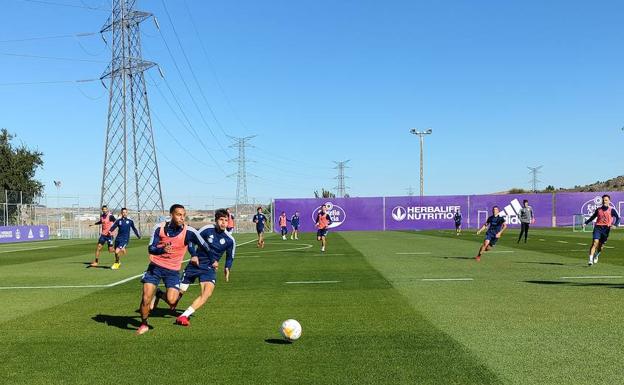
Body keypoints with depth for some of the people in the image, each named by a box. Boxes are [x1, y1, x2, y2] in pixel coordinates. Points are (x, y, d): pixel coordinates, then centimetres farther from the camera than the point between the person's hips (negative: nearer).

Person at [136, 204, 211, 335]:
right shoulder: (160, 228, -7)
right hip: (155, 266, 1)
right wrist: (162, 250, -30)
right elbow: (150, 248, -10)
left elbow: (205, 246, -1)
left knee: (171, 301, -17)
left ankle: (160, 295, 20)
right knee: (146, 298, -7)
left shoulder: (189, 232, -12)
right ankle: (144, 325, 20)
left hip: (173, 270, 0)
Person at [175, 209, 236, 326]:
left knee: (207, 293, -23)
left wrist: (227, 268, 2)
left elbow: (230, 257, 13)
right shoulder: (207, 229, -11)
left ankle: (184, 316, -21)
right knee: (180, 291, 5)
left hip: (209, 268, 1)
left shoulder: (230, 240, -4)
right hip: (195, 264, -1)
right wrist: (194, 255, -12)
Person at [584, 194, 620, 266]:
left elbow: (618, 218, -1)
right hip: (598, 227, 1)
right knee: (595, 243, -16)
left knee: (601, 245, 5)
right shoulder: (598, 209, 13)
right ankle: (591, 260, -20)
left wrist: (615, 225, -19)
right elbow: (592, 217, 25)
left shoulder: (612, 210, 4)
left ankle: (596, 256, 37)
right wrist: (586, 223, 18)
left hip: (606, 228, -1)